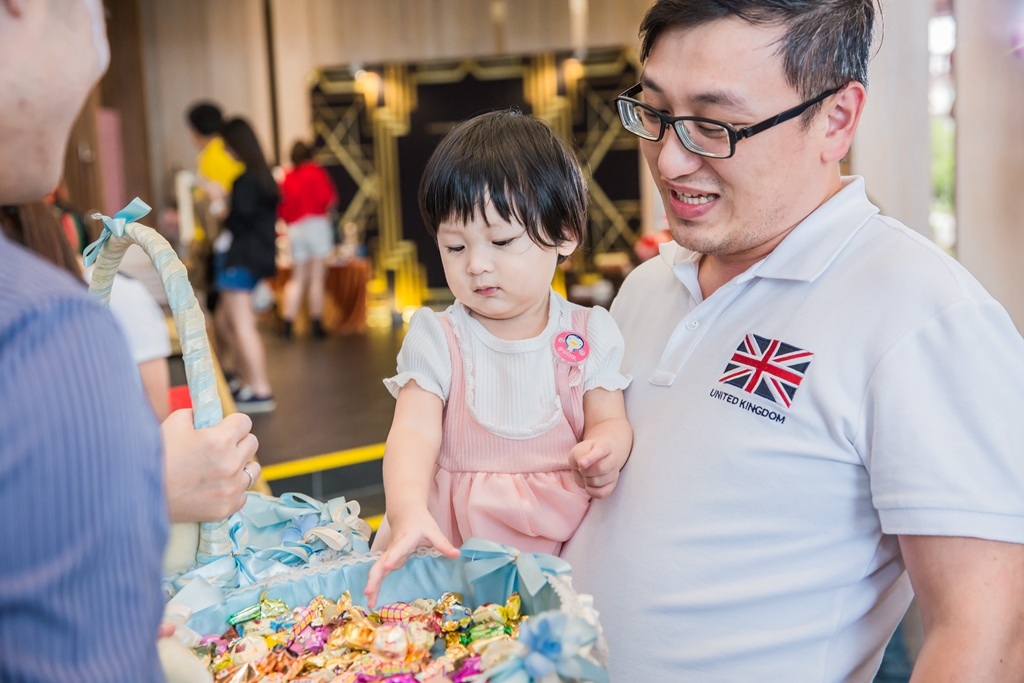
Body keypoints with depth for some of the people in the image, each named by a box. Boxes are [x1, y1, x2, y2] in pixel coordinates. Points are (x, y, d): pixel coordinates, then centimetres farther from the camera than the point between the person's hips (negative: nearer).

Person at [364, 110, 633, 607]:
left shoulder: (590, 335, 6)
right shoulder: (437, 338, 2)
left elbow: (610, 420, 5)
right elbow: (414, 432, -11)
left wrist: (606, 447, -21)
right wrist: (407, 510, -30)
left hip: (566, 544, 0)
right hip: (453, 544, 1)